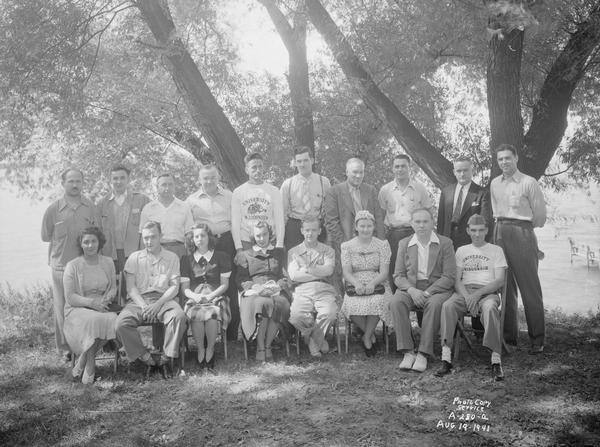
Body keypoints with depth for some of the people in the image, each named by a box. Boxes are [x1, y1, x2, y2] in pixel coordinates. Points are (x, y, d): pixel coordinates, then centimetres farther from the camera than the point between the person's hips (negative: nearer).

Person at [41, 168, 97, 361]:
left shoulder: (90, 208, 6)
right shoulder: (53, 210, 2)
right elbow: (45, 237, 10)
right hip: (61, 265, -1)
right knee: (62, 308, 2)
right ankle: (66, 348, 13)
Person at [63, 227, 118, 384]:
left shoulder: (108, 262, 11)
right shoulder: (72, 266, -1)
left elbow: (113, 288, 15)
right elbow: (69, 297, -6)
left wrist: (107, 298, -9)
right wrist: (91, 302, -20)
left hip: (102, 307, 3)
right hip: (77, 309, -3)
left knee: (113, 321, -32)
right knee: (94, 320, -37)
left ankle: (81, 364, -16)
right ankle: (90, 366, -19)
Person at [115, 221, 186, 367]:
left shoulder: (172, 258, 14)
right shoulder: (134, 257, 15)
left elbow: (174, 287, 5)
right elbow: (131, 287, 5)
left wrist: (158, 304, -12)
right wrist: (143, 306, -13)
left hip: (163, 299, 0)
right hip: (138, 300, 1)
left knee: (179, 317, -33)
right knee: (121, 323, -29)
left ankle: (167, 355, -17)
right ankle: (143, 355, -11)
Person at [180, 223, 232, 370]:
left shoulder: (221, 257, 10)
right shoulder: (187, 259, 14)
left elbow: (224, 284, 6)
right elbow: (185, 287, 9)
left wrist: (210, 296, -11)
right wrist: (194, 296, -13)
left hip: (216, 296, -1)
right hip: (194, 298, 1)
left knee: (212, 313, -35)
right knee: (195, 314, -34)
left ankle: (210, 349, -15)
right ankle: (200, 350, -15)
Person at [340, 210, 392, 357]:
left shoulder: (382, 244, 7)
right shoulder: (347, 246, 9)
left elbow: (384, 272, -2)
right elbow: (346, 272, 0)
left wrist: (372, 283, -22)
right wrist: (356, 284, -22)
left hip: (377, 286, 0)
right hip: (355, 288, 1)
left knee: (376, 302, -35)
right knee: (353, 306, -33)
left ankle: (366, 337, -11)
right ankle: (371, 335, -7)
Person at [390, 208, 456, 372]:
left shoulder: (445, 243, 1)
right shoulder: (404, 244, 9)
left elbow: (449, 277, -6)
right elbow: (398, 275, 5)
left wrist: (428, 292, -18)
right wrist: (411, 290, -16)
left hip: (438, 288, -2)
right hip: (410, 288, 2)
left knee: (434, 303, -36)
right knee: (396, 301, -29)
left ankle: (423, 354, -29)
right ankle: (408, 352, -26)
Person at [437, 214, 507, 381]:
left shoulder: (496, 250, 13)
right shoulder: (461, 251, 20)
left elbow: (499, 280, 1)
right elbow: (456, 280, 10)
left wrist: (477, 294, -14)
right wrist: (466, 296, -12)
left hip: (488, 291, -2)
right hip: (464, 291, 2)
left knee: (490, 307, -38)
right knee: (448, 306, -32)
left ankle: (496, 361, -37)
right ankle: (446, 359, -34)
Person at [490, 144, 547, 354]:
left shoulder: (529, 182, -4)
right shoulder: (494, 184, 12)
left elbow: (540, 215, 2)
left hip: (522, 233, -5)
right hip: (500, 233, 5)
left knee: (530, 287, -4)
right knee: (505, 287, 6)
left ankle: (537, 340, 2)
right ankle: (509, 337, 13)